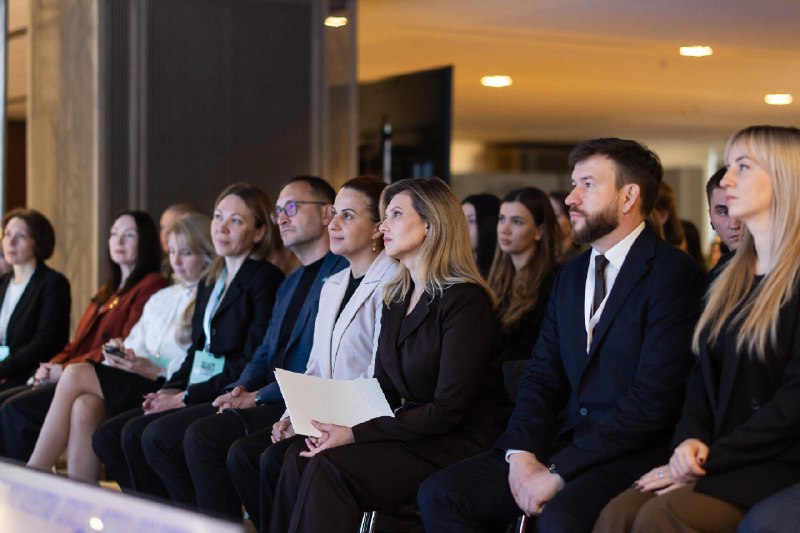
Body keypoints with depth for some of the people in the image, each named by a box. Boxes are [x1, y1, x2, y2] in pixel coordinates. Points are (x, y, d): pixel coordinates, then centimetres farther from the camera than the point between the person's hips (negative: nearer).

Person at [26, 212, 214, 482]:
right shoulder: (161, 299, 27)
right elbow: (136, 345, 20)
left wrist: (156, 371, -16)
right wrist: (121, 352, -2)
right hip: (135, 387, 7)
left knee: (77, 374, -20)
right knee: (85, 405, -26)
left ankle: (31, 477, -16)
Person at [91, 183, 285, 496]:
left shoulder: (266, 280, -8)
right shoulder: (210, 282, 20)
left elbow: (252, 362, -15)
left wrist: (187, 396, -14)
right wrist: (171, 389, 1)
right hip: (194, 394, 9)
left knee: (136, 433, -23)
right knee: (106, 436, -7)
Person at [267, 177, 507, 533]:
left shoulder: (465, 300, -14)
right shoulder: (397, 297, 12)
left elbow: (448, 410, -19)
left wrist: (355, 435, -20)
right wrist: (338, 423, -5)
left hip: (457, 442, -8)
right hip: (409, 430, 8)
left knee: (331, 466, -26)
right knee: (299, 456, -15)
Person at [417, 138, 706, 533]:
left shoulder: (674, 273, -9)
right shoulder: (571, 276, 18)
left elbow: (654, 399, -17)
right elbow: (542, 376, 14)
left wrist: (559, 472, -18)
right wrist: (522, 452, -6)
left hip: (634, 454, -7)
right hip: (564, 442, 8)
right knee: (440, 494, -8)